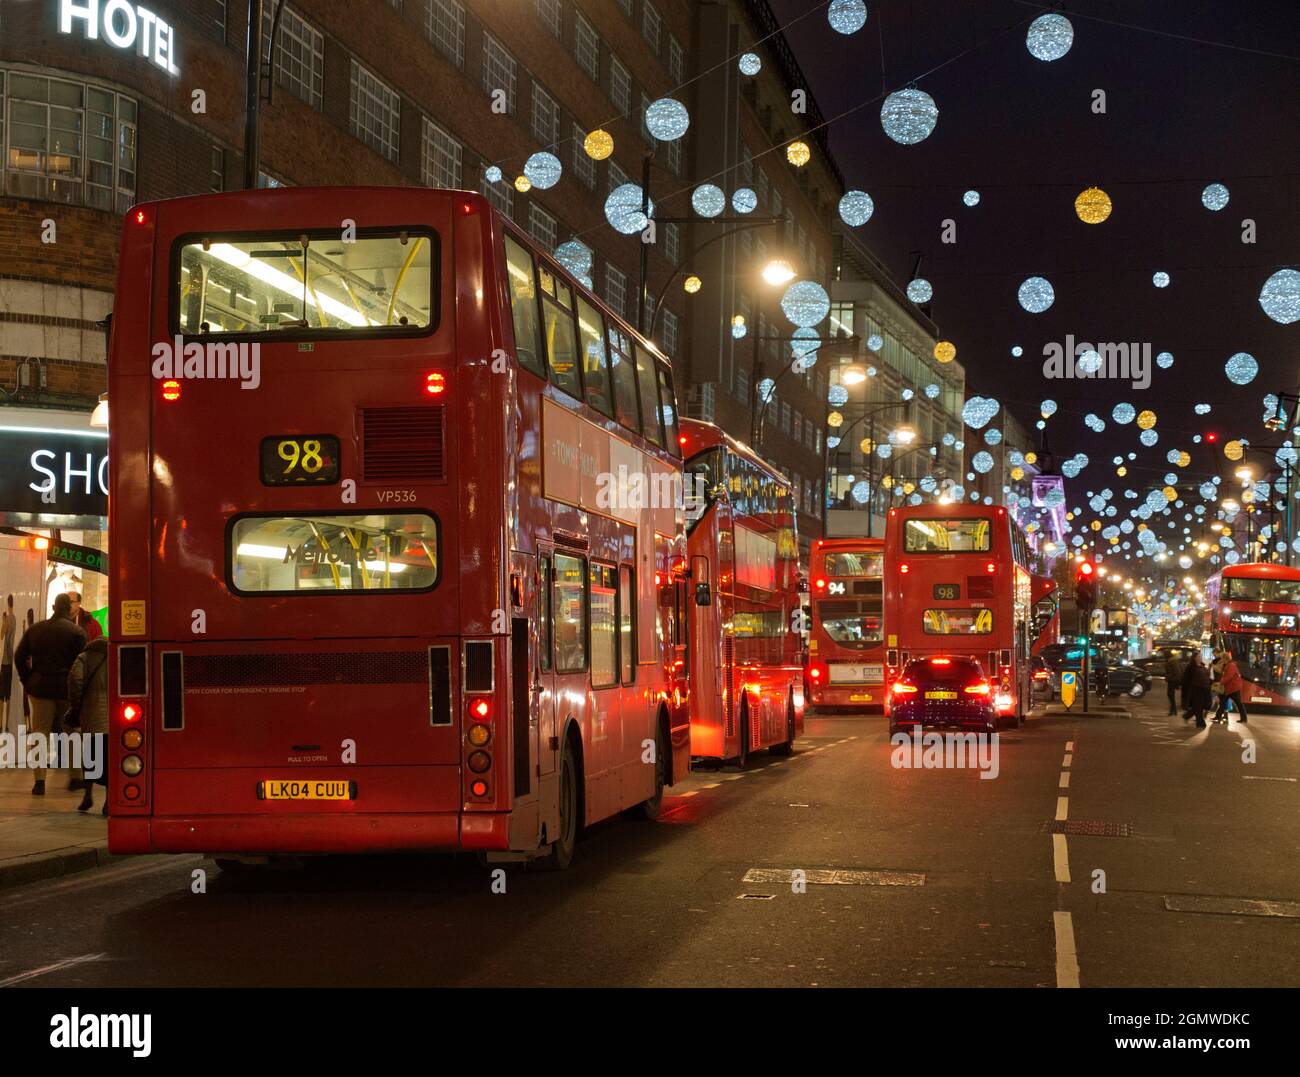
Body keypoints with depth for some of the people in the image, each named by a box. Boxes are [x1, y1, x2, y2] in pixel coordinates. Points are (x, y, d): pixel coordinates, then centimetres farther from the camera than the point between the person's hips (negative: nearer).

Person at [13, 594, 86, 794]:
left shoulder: (35, 630, 7)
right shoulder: (76, 631, -5)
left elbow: (19, 657, 8)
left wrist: (28, 682, 14)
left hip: (40, 688, 2)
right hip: (67, 688, -2)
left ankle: (39, 780, -4)